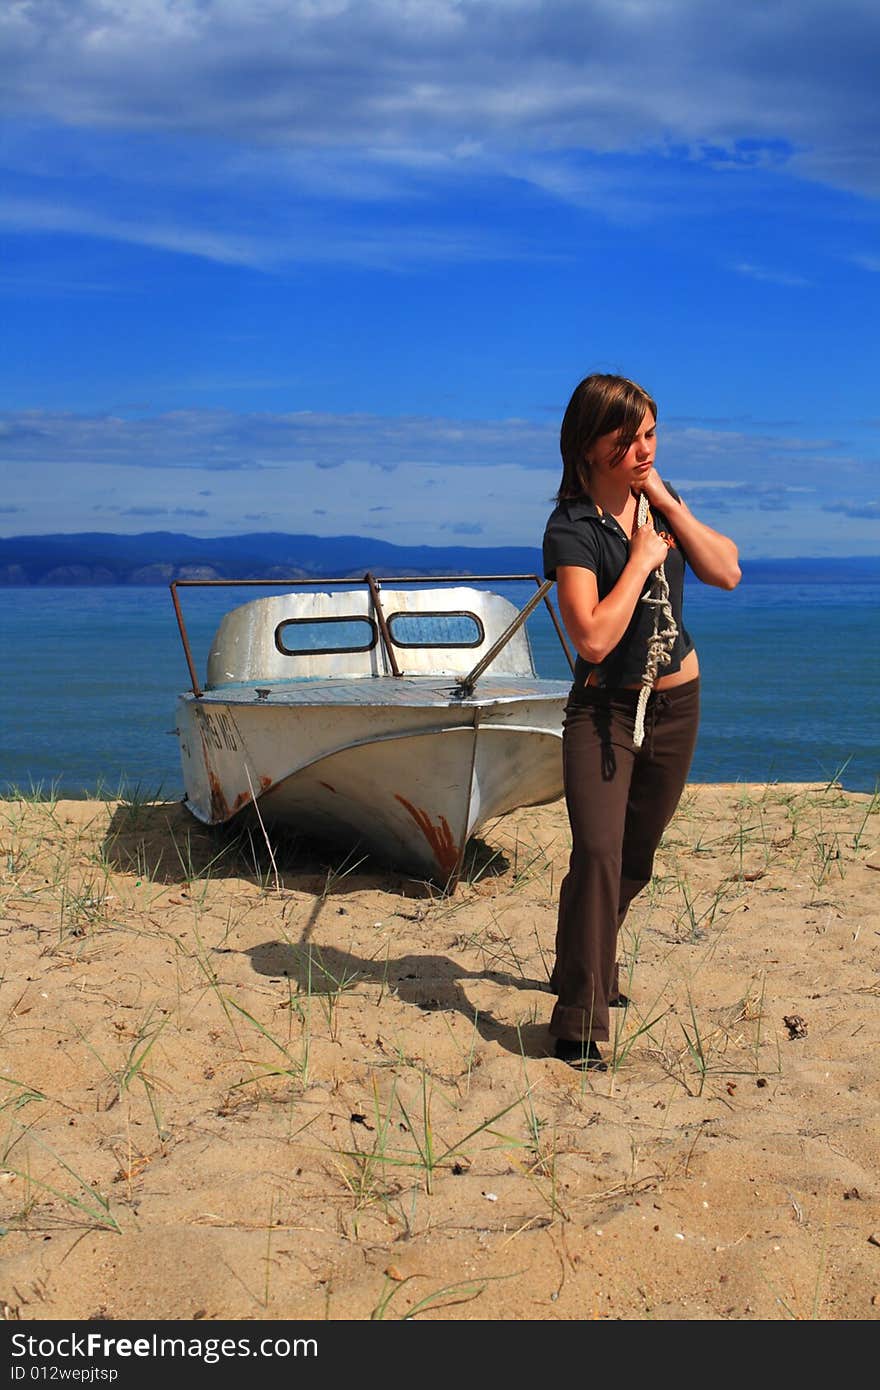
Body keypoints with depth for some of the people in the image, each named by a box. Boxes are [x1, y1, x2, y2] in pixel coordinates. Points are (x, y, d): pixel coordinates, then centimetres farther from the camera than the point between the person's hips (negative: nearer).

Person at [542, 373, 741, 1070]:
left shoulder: (658, 494, 2)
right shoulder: (572, 529, -19)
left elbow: (727, 572, -3)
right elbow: (594, 638, -28)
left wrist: (667, 505, -12)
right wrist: (642, 557, -22)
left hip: (677, 703, 6)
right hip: (605, 707, -6)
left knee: (635, 859, 17)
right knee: (598, 851, -21)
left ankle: (593, 970, 39)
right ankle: (580, 1024, -16)